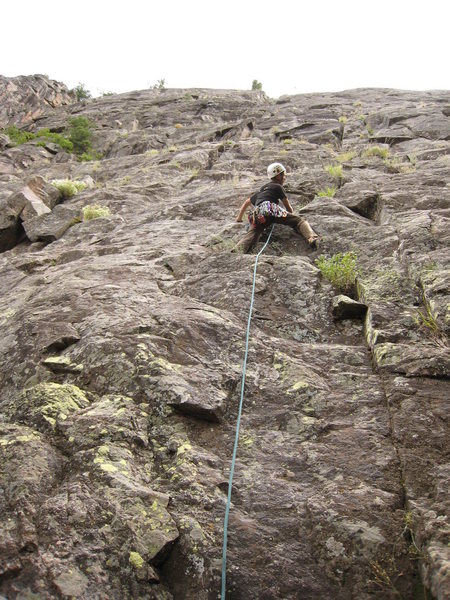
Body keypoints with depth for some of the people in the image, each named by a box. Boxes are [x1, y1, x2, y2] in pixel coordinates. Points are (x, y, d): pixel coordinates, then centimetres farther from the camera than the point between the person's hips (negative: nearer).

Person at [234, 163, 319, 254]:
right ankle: (311, 238, -33)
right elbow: (287, 206, 19)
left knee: (251, 236, -15)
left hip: (258, 215, 5)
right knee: (299, 221, -6)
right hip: (271, 209, -5)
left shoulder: (261, 190, 39)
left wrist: (239, 218, 55)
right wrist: (293, 215, 37)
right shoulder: (278, 187, 19)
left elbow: (247, 202, 46)